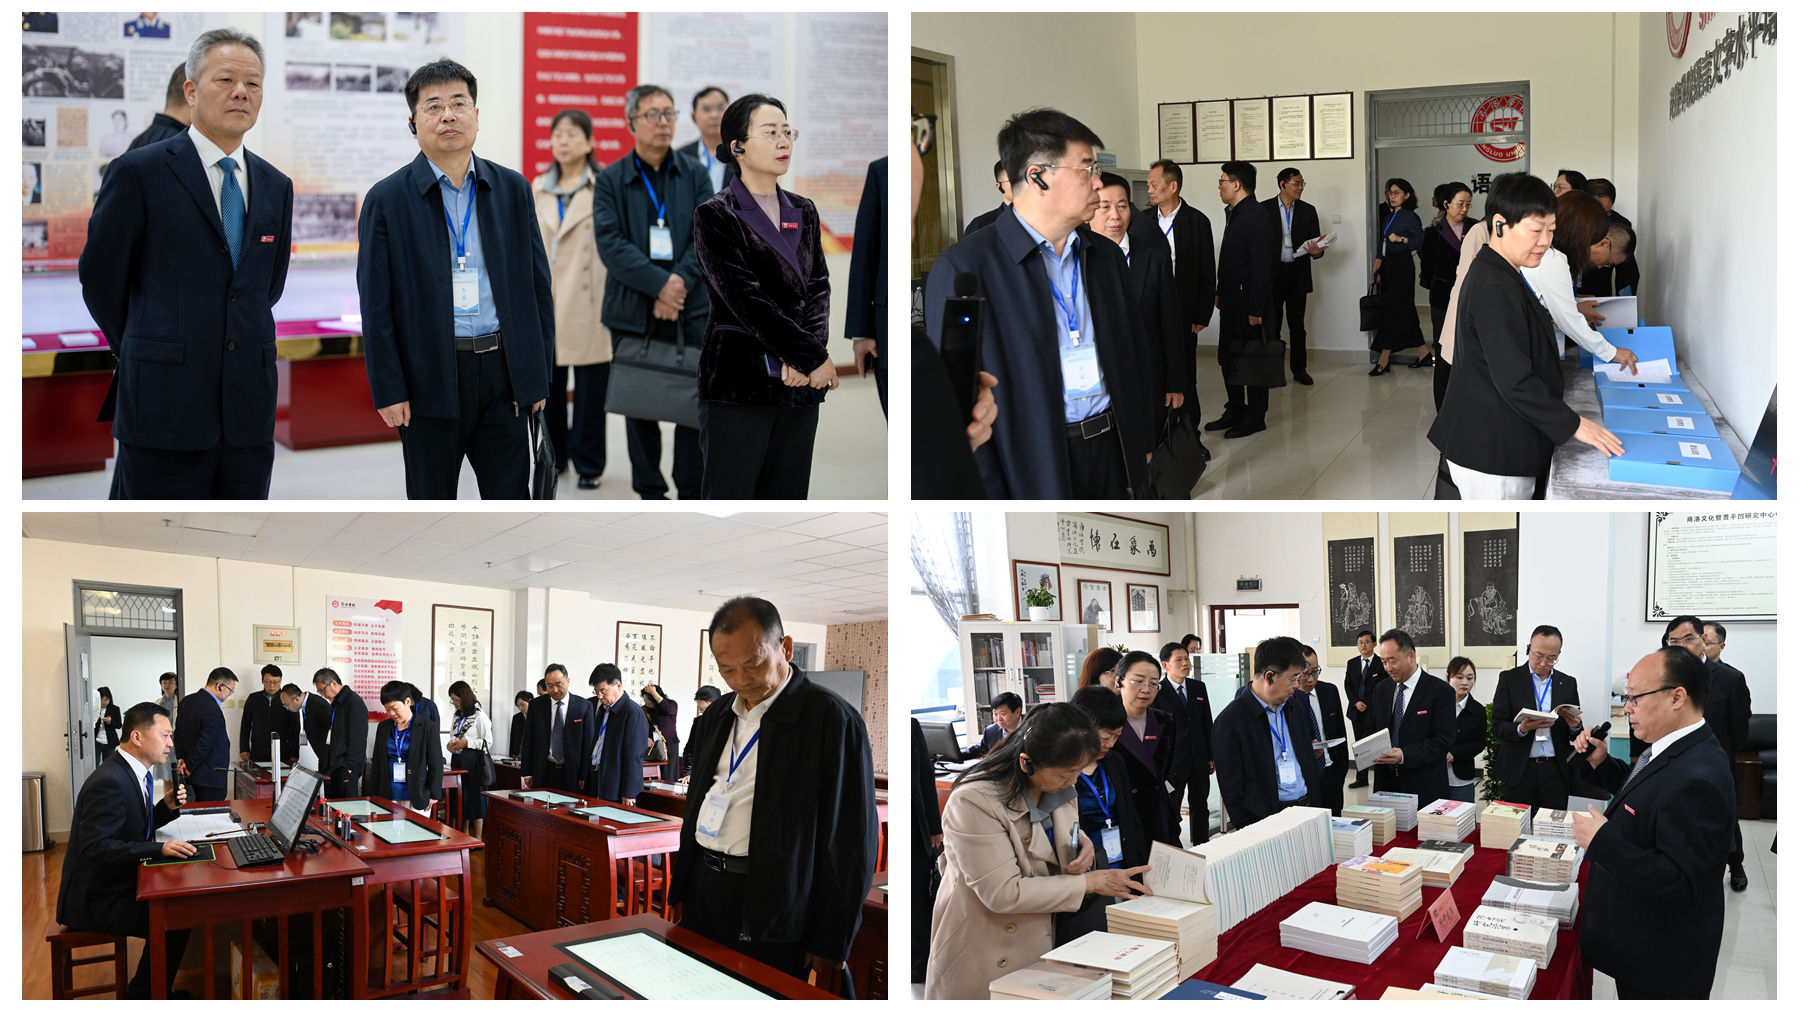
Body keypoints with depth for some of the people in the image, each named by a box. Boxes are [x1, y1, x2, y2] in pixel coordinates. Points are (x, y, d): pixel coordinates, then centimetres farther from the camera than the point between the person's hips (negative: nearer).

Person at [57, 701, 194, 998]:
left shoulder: (132, 772, 7)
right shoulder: (109, 782, -25)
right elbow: (95, 847, -31)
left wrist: (166, 807, 0)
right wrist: (159, 848, -34)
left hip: (118, 883, 10)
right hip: (94, 899, -10)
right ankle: (141, 997, 1)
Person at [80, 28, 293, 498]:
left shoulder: (276, 187, 12)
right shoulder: (138, 172, -3)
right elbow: (100, 277, 4)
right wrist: (140, 354, 12)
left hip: (250, 407, 5)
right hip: (164, 406, -4)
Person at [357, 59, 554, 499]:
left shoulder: (513, 189, 7)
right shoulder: (387, 199, 0)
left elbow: (537, 287, 8)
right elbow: (376, 306, -2)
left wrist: (538, 374, 4)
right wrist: (388, 391, -7)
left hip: (503, 371, 2)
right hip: (429, 380, -2)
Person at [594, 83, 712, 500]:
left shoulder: (695, 175, 9)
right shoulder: (610, 180, 4)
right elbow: (610, 244, -7)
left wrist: (680, 283, -15)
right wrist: (660, 285, -17)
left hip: (691, 309, 1)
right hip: (633, 313, 0)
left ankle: (693, 495, 9)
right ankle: (650, 494, 18)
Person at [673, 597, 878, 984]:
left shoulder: (832, 719, -12)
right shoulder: (715, 717, 11)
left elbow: (852, 844, -12)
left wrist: (830, 945, -13)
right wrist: (682, 888, 16)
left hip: (774, 910, -6)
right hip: (703, 895, 7)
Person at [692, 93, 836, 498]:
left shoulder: (803, 213, 15)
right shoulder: (716, 215, -4)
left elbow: (818, 287, 6)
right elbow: (745, 299, -13)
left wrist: (802, 357, -11)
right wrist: (813, 356, -15)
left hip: (799, 388, 6)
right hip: (738, 385, -6)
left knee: (787, 496, 8)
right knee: (730, 495, -3)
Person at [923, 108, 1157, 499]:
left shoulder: (1107, 256, 10)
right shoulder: (963, 269, -12)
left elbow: (1136, 359, 18)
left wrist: (1143, 444, 13)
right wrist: (988, 500, -15)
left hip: (1111, 454, 6)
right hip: (1033, 468, -6)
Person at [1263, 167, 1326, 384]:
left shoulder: (1308, 210, 8)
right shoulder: (1264, 209, 0)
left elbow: (1315, 242, 7)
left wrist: (1316, 251, -17)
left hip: (1297, 275, 2)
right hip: (1272, 274, -2)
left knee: (1297, 324, 7)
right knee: (1272, 324, 3)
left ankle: (1299, 369, 14)